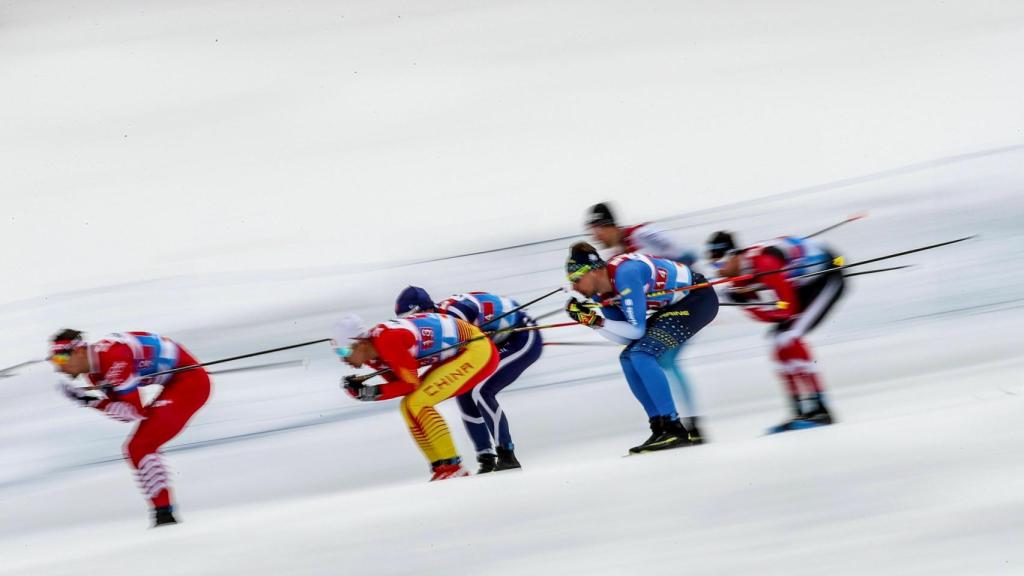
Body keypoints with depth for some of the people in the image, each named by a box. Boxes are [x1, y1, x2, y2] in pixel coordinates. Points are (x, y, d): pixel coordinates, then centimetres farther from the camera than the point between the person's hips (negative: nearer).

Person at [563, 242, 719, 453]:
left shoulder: (624, 274, -28)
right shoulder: (599, 294, -1)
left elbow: (637, 330, -25)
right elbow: (625, 337, 2)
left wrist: (598, 321, -23)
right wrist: (591, 322, -9)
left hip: (699, 298, -10)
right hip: (675, 305, 10)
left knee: (642, 355, -21)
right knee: (629, 359, 7)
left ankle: (674, 429, -22)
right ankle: (660, 429, 7)